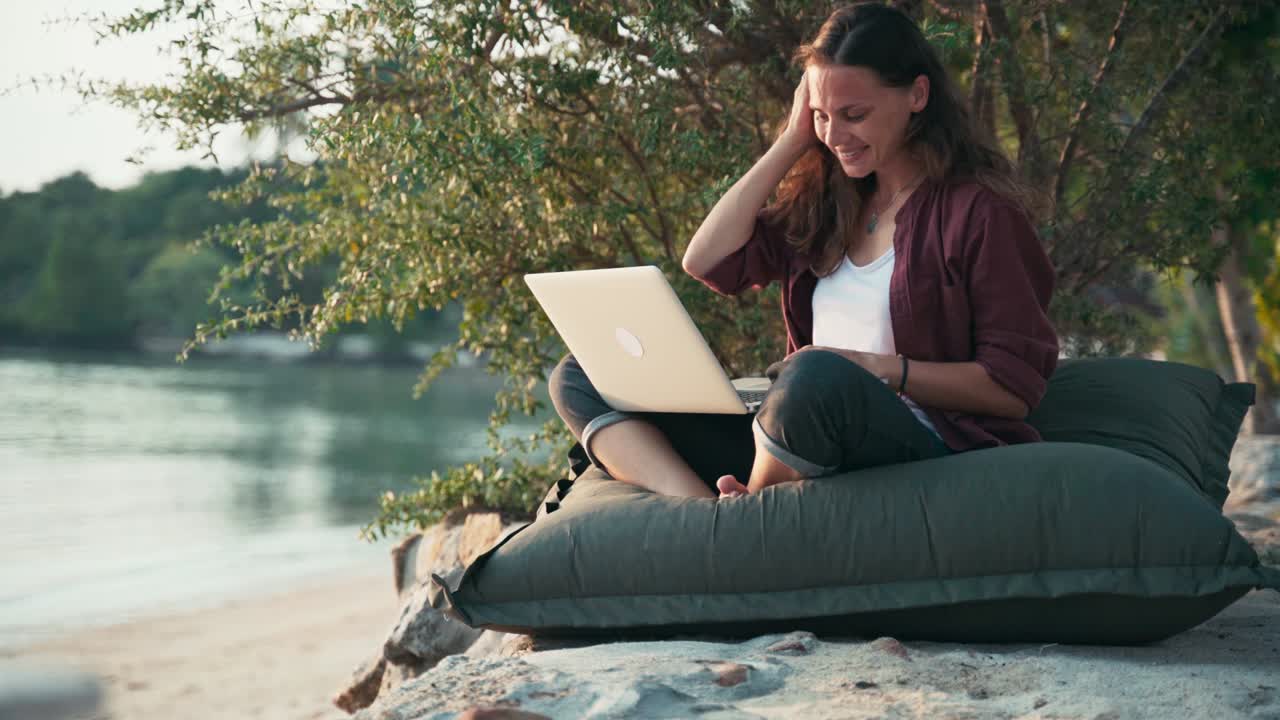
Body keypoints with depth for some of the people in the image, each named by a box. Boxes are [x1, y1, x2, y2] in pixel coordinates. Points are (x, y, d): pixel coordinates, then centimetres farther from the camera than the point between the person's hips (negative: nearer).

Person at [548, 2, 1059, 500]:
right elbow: (708, 262, 5)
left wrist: (881, 369, -18)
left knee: (818, 379, -41)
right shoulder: (826, 201, 16)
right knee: (580, 378, -3)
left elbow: (1017, 385, -6)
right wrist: (793, 140, 7)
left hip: (917, 449, -7)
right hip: (808, 435, 7)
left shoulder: (978, 210, -3)